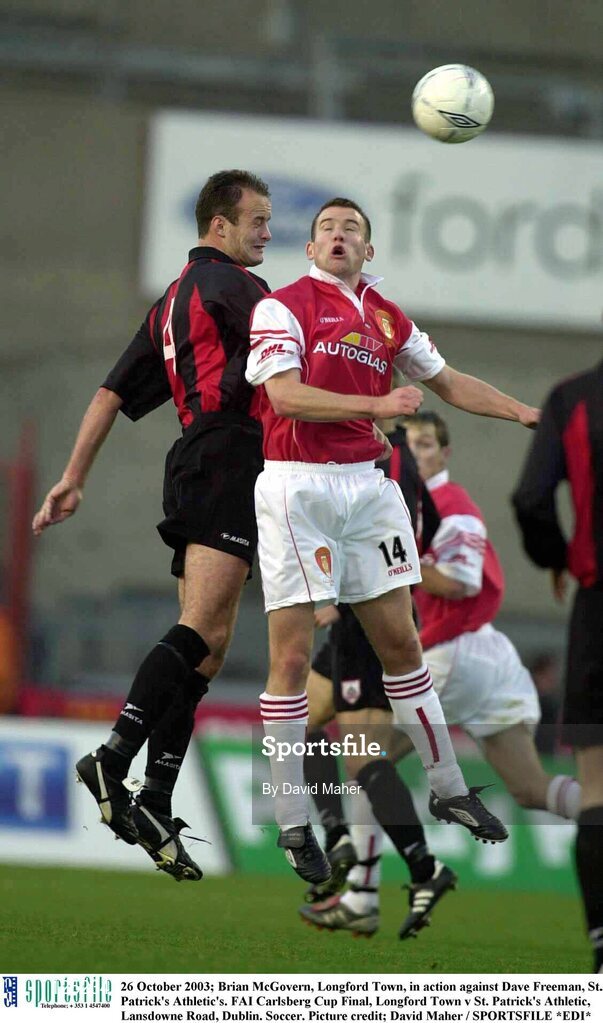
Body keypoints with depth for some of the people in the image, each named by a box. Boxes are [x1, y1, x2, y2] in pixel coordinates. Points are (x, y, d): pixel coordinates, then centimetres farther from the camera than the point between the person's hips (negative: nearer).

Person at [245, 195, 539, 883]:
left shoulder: (387, 318, 14)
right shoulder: (283, 307, -5)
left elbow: (448, 383, 24)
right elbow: (286, 394, -17)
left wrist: (530, 413, 20)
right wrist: (378, 405, -25)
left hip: (366, 484, 6)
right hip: (298, 486, -6)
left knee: (401, 644, 10)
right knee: (292, 656, -6)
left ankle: (447, 789, 20)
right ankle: (292, 825, -1)